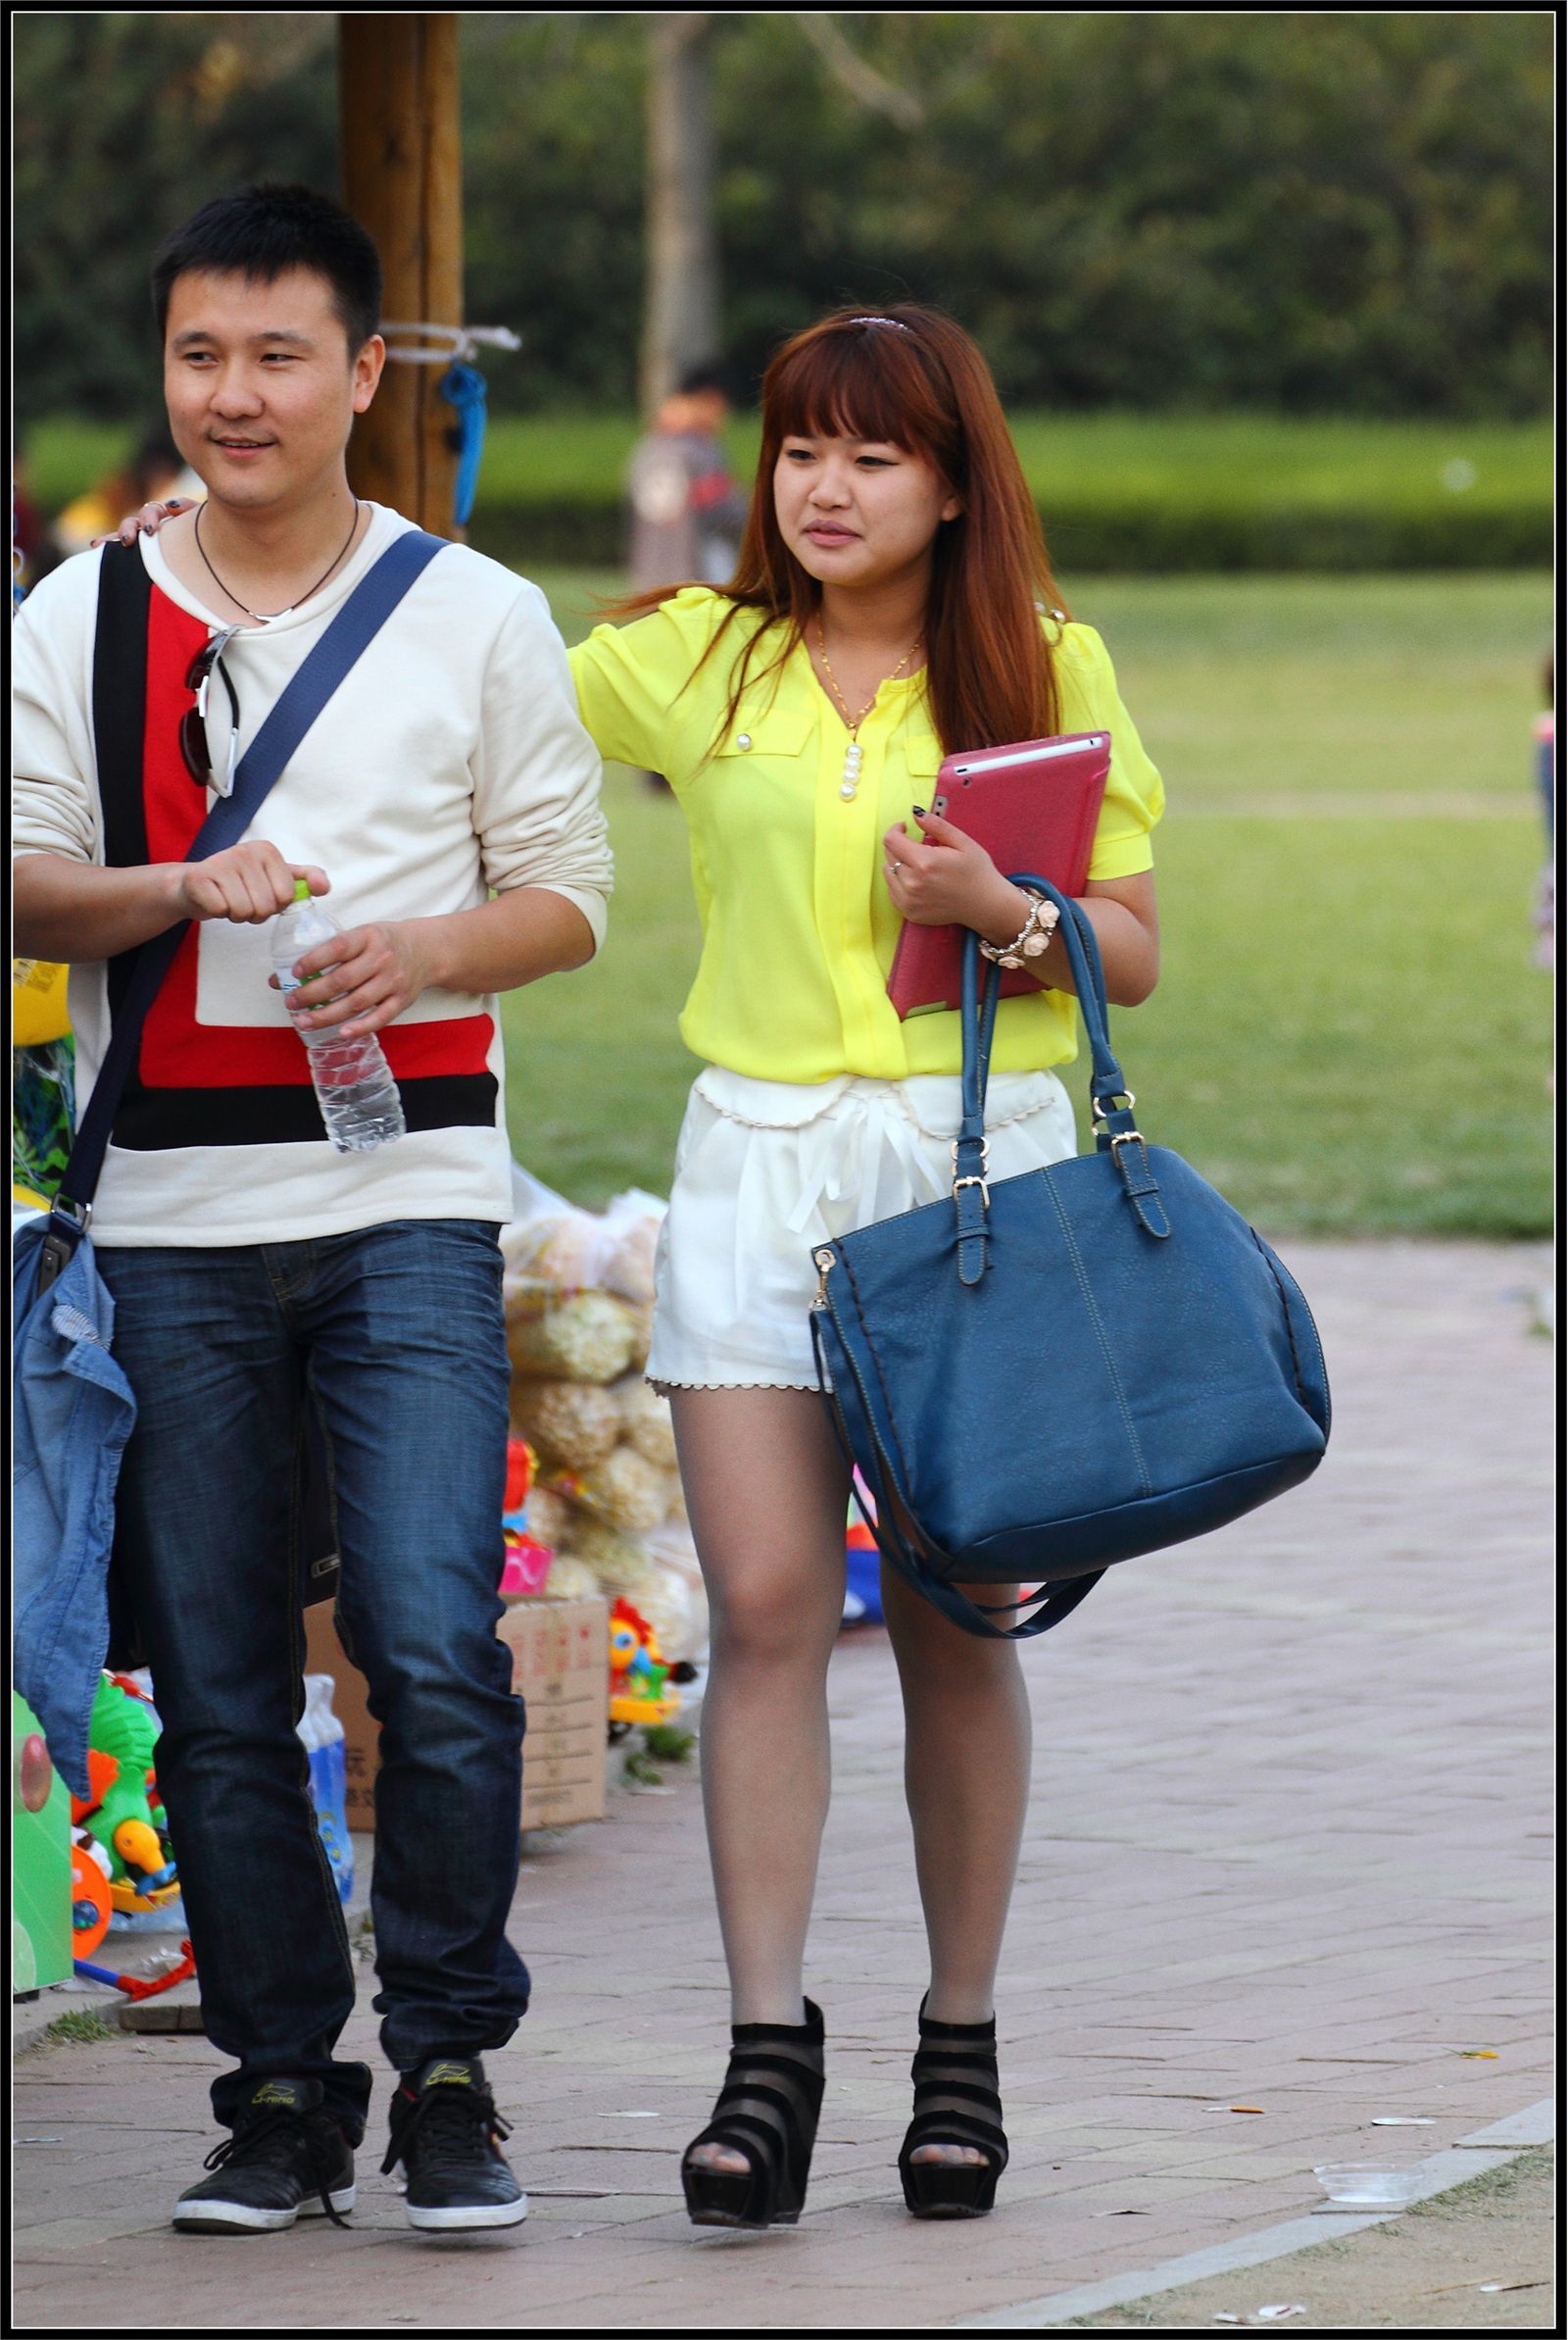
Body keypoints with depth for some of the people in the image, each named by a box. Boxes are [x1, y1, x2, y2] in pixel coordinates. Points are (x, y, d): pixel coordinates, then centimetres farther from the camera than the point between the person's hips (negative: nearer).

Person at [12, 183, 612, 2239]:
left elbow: (569, 898, 8)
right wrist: (181, 889, -14)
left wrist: (431, 948, -12)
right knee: (217, 1687, 3)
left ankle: (450, 2067, 3)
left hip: (406, 1202, -2)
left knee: (436, 1650, -13)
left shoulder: (477, 619, 6)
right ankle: (283, 2087, 15)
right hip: (170, 1208, 2)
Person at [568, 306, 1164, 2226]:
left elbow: (1133, 955, 6)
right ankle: (766, 2054, -8)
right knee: (766, 1606, -9)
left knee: (949, 1621, 2)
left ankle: (960, 2048, 14)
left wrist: (999, 906, -13)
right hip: (759, 1153, 1)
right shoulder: (693, 656, 8)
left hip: (980, 1149, -1)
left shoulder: (1048, 669, 5)